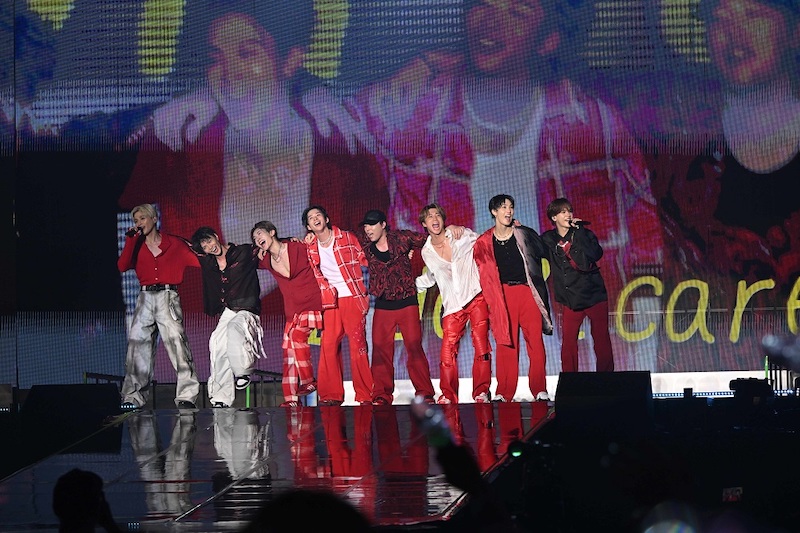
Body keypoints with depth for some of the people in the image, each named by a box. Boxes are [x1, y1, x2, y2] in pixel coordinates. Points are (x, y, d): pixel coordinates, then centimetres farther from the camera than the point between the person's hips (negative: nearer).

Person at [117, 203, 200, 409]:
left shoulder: (174, 243, 6)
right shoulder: (137, 246, 15)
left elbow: (197, 260, 2)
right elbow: (122, 266, -1)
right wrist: (130, 239, -1)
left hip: (168, 297, -4)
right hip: (145, 297, 4)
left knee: (176, 341, -16)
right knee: (138, 345, 0)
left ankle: (187, 397, -18)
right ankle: (132, 398, 6)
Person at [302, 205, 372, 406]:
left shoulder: (347, 238, 2)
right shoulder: (310, 247, 10)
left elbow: (365, 260, 4)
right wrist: (306, 244, 8)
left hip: (353, 298, -4)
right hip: (330, 302, 4)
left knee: (358, 344, -5)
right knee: (328, 345, -3)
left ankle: (365, 395, -4)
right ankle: (331, 395, 1)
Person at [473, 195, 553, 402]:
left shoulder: (524, 234, 7)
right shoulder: (484, 242, 7)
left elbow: (543, 252, 14)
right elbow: (482, 273, 13)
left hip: (527, 292, 0)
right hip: (502, 294, 0)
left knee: (535, 342, -4)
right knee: (506, 343, -5)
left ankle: (539, 390, 0)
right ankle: (504, 392, -3)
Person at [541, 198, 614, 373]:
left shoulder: (584, 234, -1)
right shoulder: (548, 240, 4)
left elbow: (596, 254, -18)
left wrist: (579, 231, -18)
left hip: (595, 295, -1)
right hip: (572, 299, 1)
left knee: (602, 341, 1)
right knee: (568, 343, -5)